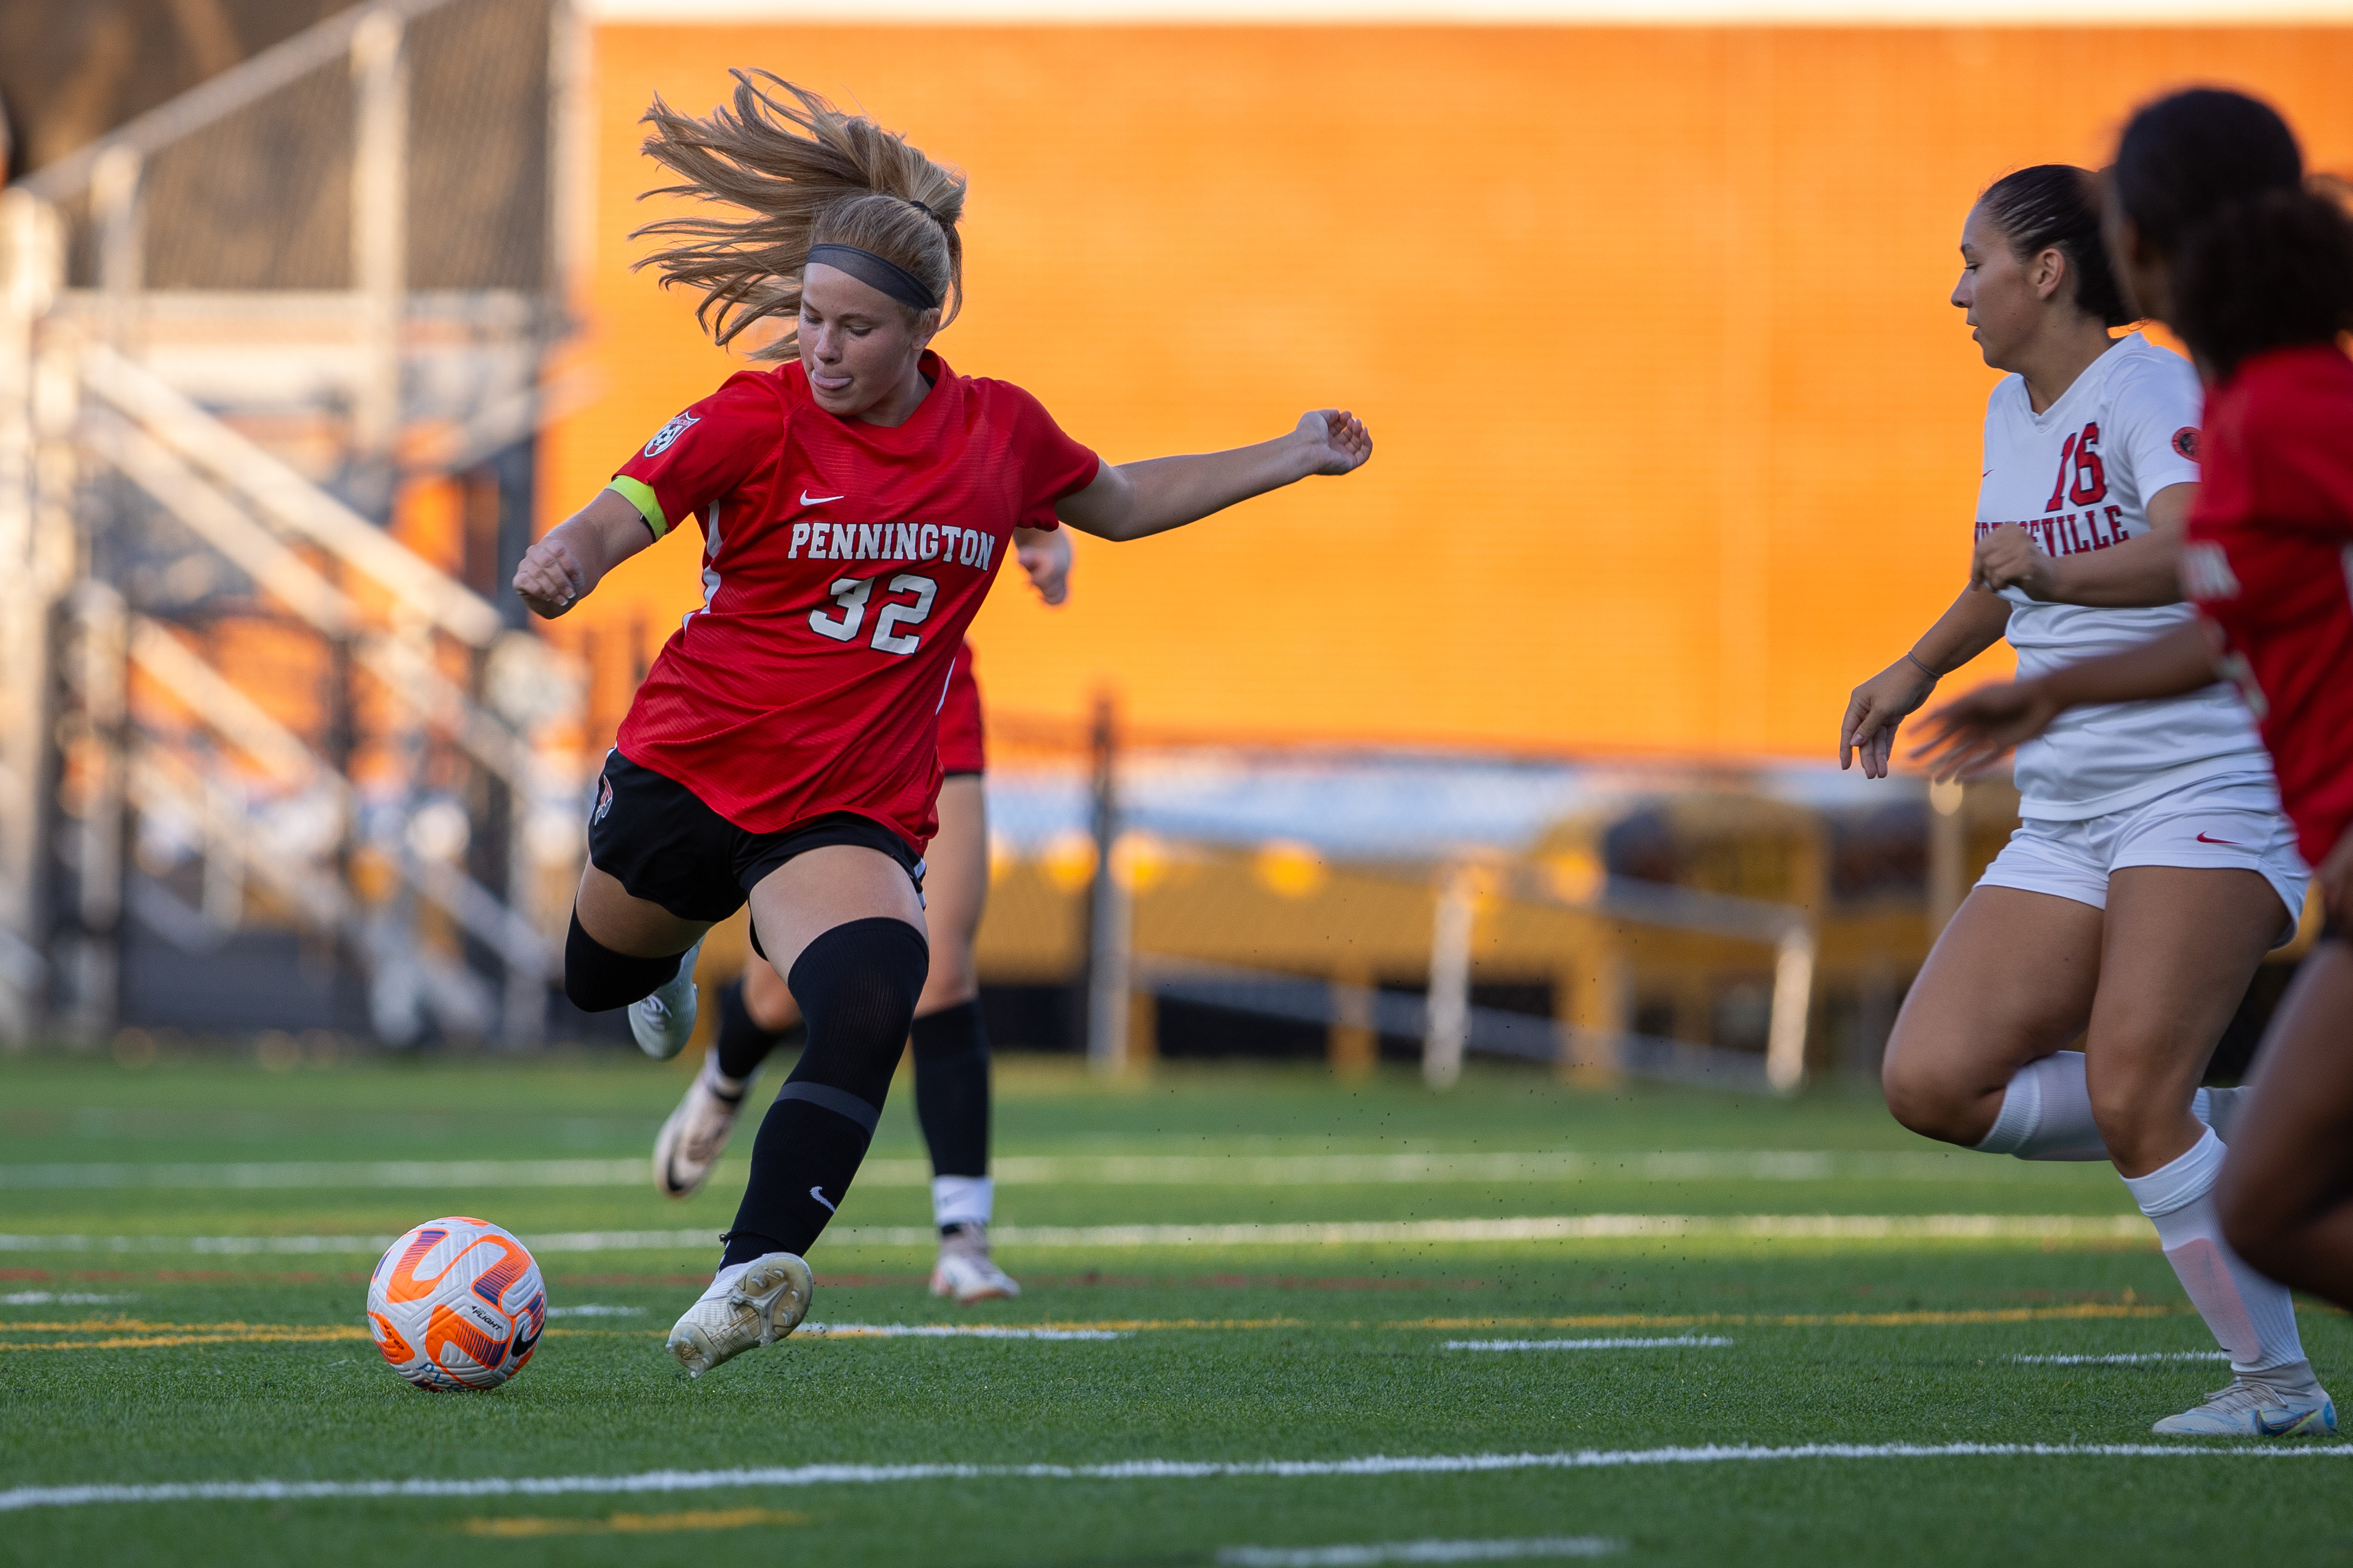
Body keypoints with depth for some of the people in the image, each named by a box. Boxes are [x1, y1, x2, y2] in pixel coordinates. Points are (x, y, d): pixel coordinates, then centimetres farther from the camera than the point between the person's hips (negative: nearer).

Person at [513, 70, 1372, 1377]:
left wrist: (1292, 458, 16)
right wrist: (565, 560, -47)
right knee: (592, 985, 24)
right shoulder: (759, 417, -12)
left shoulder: (999, 432, -1)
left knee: (871, 1011, -30)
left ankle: (755, 1270, -35)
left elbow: (1118, 503, 19)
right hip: (688, 767, 0)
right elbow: (622, 512, -24)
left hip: (851, 814, 0)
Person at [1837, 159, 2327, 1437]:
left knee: (2131, 1092, -21)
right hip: (2065, 821, 8)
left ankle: (2280, 1379, -10)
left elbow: (2202, 550, -30)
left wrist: (2058, 575, -43)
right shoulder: (2012, 411, 15)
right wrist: (1919, 669, 24)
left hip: (2208, 791, -8)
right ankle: (2213, 1136, 7)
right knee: (1933, 1081, -8)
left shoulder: (2142, 386, -11)